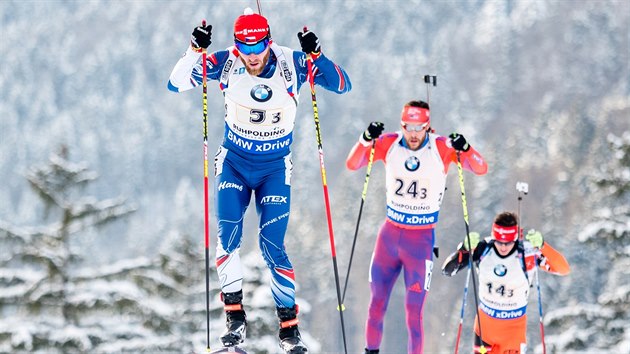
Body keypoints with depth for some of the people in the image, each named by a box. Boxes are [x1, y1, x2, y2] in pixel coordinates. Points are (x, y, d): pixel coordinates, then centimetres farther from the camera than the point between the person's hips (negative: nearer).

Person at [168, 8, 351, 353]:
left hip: (274, 168, -1)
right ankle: (235, 317, -5)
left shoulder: (291, 63, -18)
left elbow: (342, 85, -20)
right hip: (234, 161, 1)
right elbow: (176, 84, -14)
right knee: (228, 233, -16)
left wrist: (316, 56, -36)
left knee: (272, 245, -7)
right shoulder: (226, 62, -15)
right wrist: (195, 50, -30)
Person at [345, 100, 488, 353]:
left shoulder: (441, 148, -11)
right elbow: (352, 164, -12)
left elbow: (481, 169, -17)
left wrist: (465, 149, -37)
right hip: (390, 234, 3)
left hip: (422, 239, -3)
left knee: (414, 312, -4)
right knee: (377, 304, 9)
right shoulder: (389, 144, -6)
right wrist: (366, 140, -30)